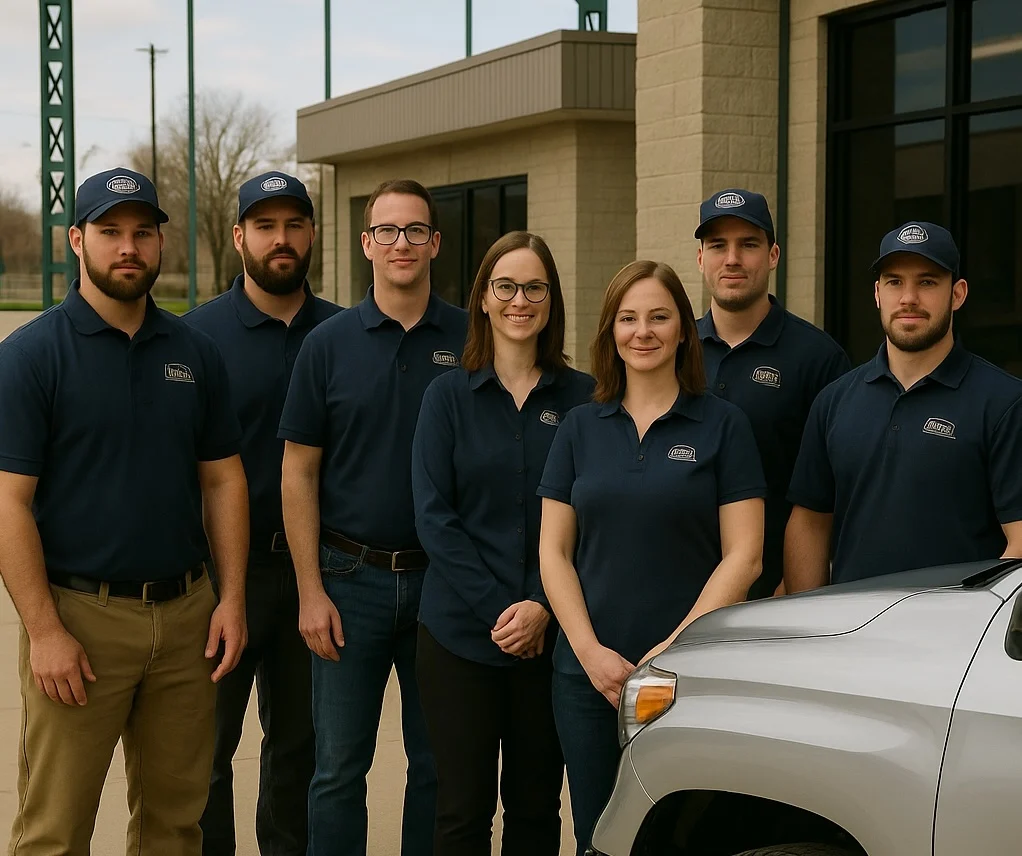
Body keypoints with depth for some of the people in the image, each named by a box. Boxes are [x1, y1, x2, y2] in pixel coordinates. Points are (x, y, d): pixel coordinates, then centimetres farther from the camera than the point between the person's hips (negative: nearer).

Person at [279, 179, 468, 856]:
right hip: (351, 577, -1)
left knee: (439, 764, 10)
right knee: (340, 767, 5)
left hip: (442, 578, 1)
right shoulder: (330, 343, 0)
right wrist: (311, 590, -5)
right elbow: (299, 474, 1)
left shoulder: (470, 340, 1)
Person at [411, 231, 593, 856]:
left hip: (551, 635, 1)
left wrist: (542, 606, -12)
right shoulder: (449, 395, 3)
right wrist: (498, 611, -12)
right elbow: (434, 517, -3)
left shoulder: (581, 398, 4)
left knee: (536, 805, 9)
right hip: (461, 635, -1)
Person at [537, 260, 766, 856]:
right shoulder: (581, 428, 8)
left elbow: (743, 557, -6)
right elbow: (554, 550, 6)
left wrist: (675, 649, -13)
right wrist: (590, 650, -7)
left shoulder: (723, 425, -1)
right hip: (588, 673, 3)